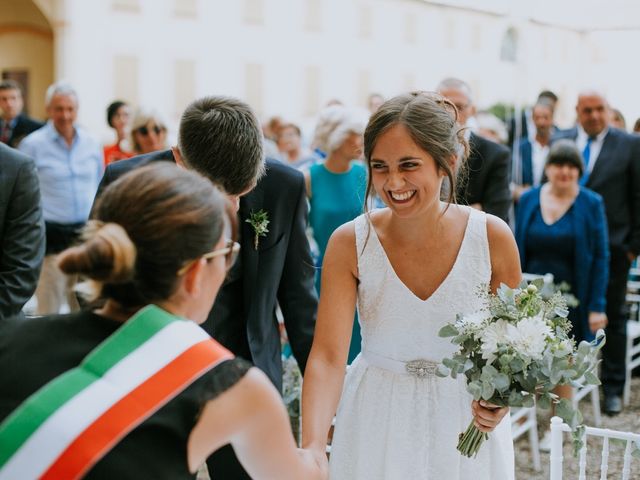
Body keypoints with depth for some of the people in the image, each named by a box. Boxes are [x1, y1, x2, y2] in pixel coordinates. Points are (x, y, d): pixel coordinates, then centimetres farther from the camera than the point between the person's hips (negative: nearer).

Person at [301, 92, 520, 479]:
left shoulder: (492, 238, -12)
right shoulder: (350, 244, -15)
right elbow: (327, 356, -19)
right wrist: (313, 447, -33)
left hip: (466, 426, 1)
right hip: (377, 424, 0)